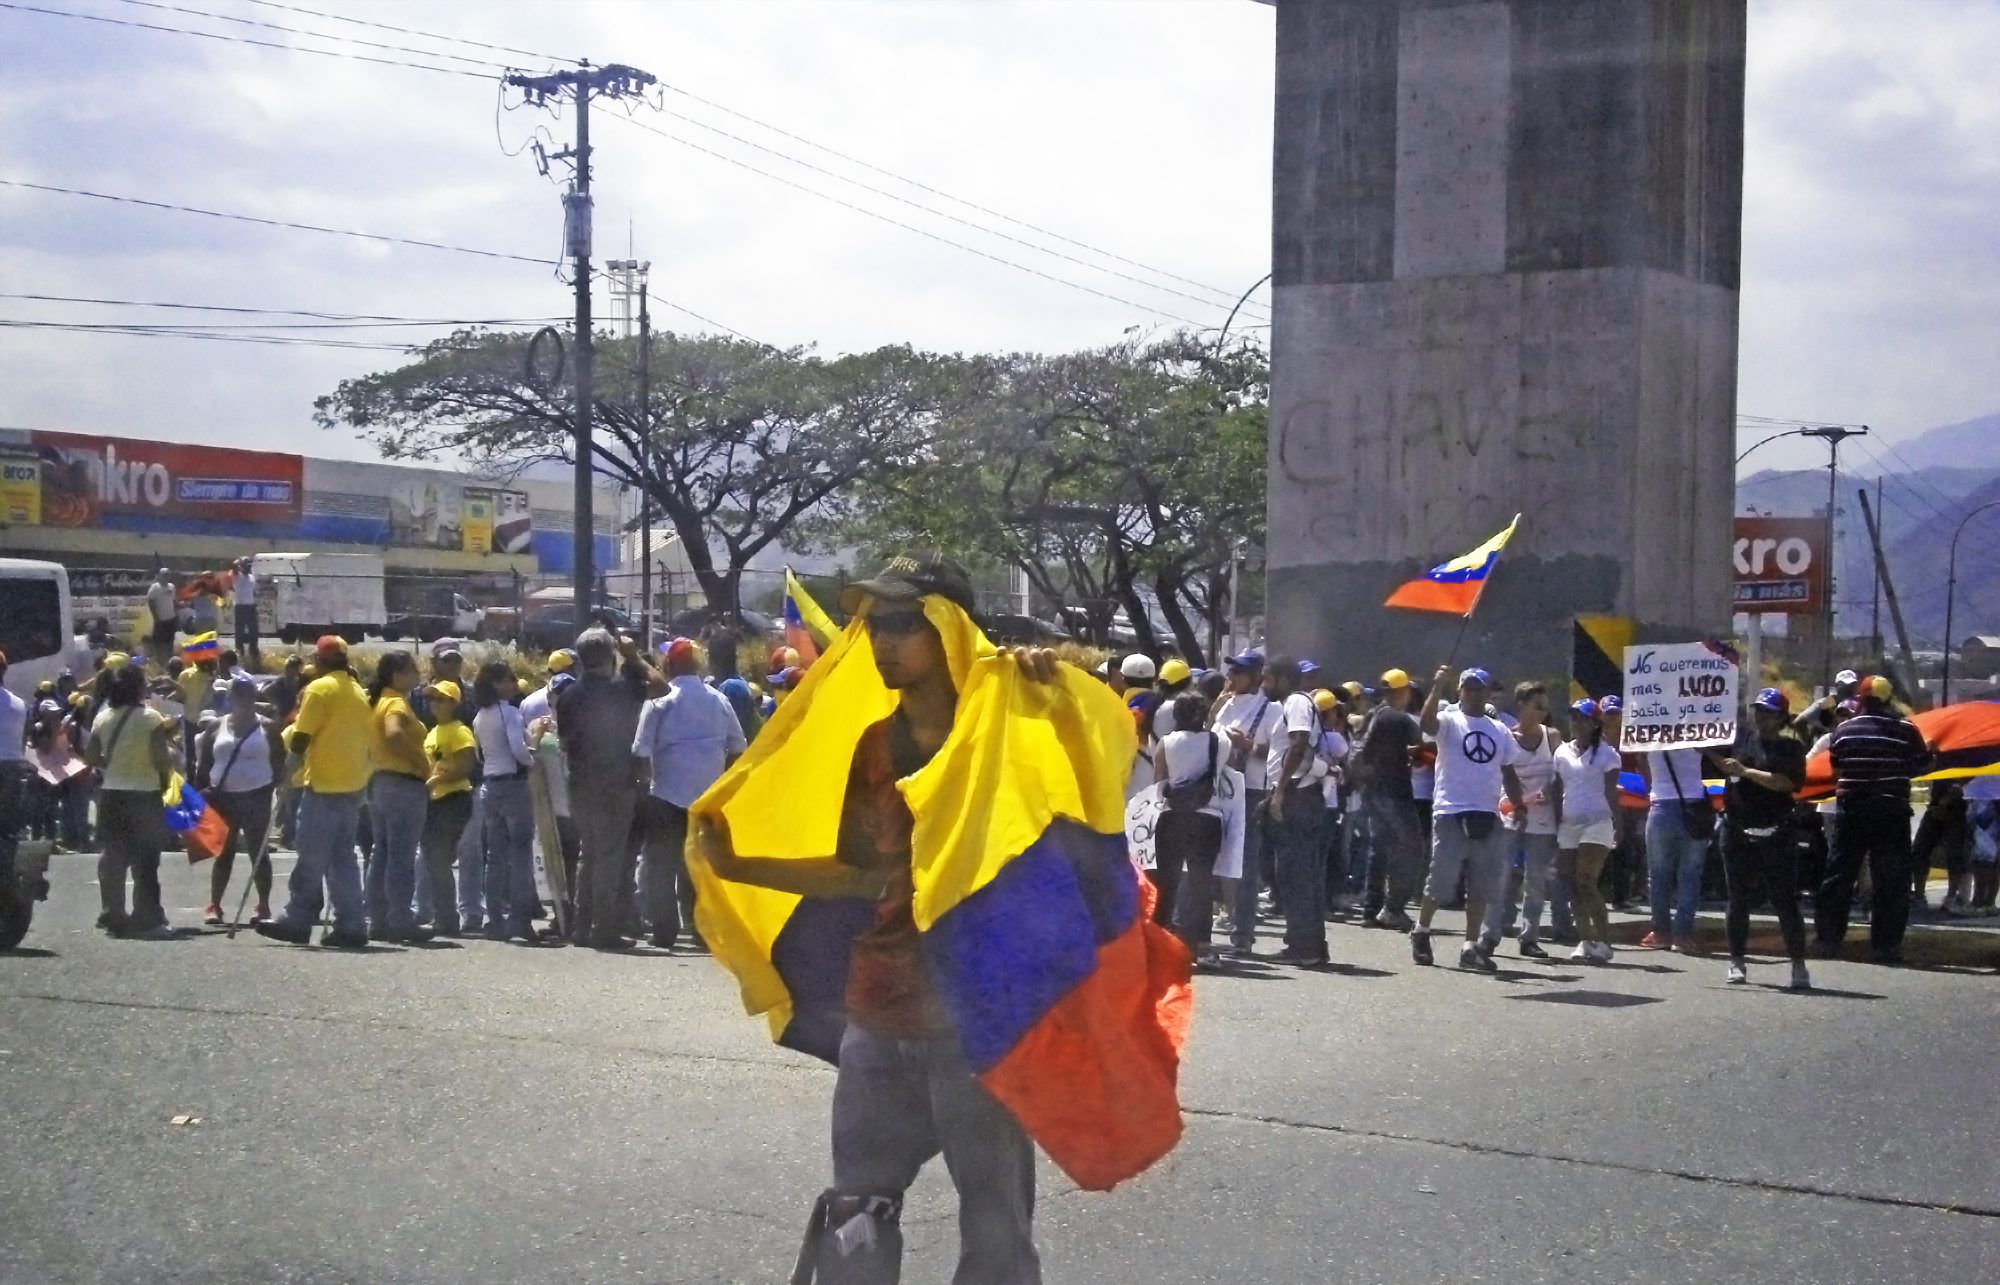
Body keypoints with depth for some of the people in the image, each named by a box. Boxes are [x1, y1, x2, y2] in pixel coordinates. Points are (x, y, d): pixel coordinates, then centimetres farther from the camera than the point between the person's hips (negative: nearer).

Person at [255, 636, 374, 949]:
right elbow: (368, 740, 15)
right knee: (343, 857, 10)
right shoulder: (358, 692, 15)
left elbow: (301, 736, -12)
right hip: (354, 785, 7)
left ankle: (297, 920, 1)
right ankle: (350, 925, 6)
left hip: (325, 785, -7)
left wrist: (297, 756, 7)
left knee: (312, 857, -2)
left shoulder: (320, 688, -9)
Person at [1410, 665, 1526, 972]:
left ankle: (1471, 947, 11)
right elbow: (1426, 722, -25)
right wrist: (1437, 687, -32)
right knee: (1440, 881, -3)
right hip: (1451, 814, -5)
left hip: (1488, 817, 5)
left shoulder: (1499, 730, 15)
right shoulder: (1449, 721, -1)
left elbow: (1508, 772, 18)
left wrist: (1518, 805, 6)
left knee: (1483, 887, 4)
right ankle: (1421, 932, 17)